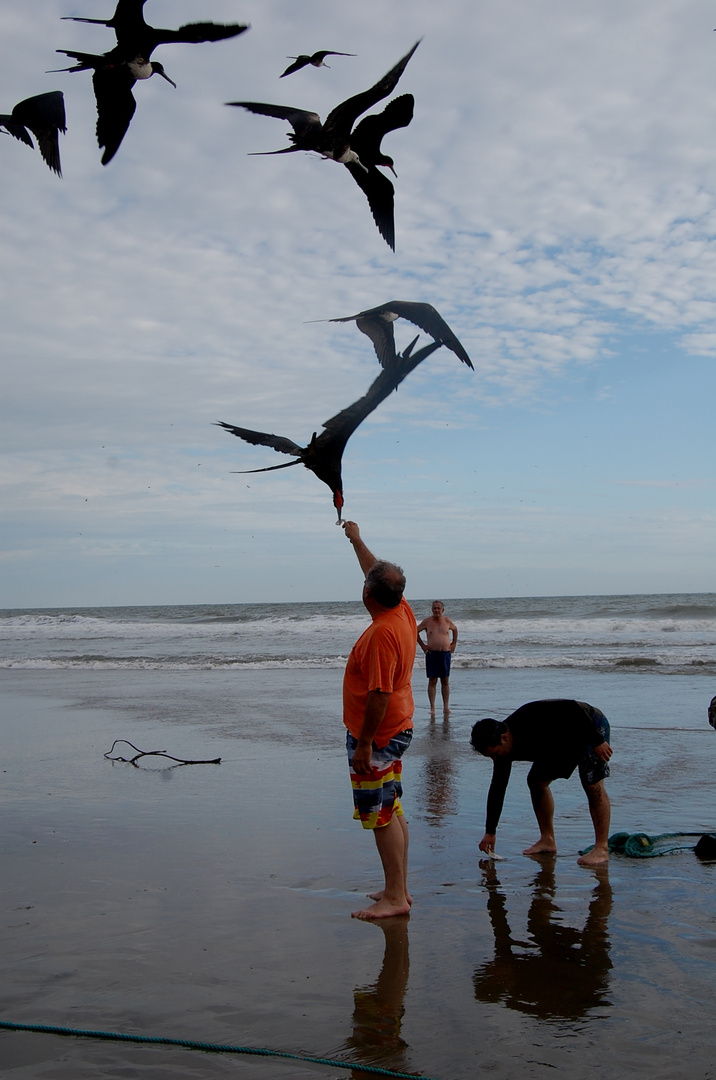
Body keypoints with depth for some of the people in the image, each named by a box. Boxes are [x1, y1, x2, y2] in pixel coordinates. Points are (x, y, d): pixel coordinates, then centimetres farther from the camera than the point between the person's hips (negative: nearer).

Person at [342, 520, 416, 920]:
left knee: (382, 816, -5)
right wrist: (357, 539, 33)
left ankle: (395, 898, -1)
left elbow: (379, 695, -27)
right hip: (397, 729, 10)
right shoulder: (403, 612, 3)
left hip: (377, 735, -10)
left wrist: (363, 744, -22)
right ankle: (399, 889, 23)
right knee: (393, 811, 15)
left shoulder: (381, 634, -25)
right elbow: (378, 571, 22)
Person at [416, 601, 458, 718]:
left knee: (445, 681, 5)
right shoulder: (427, 621, 0)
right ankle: (432, 707, -1)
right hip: (432, 654, -2)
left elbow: (455, 629, 25)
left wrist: (454, 643, 16)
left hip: (446, 654, 2)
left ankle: (446, 707, 10)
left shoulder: (448, 621, 5)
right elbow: (416, 631, 11)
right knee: (432, 681, -3)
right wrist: (422, 645, 5)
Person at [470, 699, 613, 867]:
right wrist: (490, 832, -3)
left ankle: (602, 849, -14)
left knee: (593, 786, -17)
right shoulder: (505, 752, -12)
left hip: (591, 726, -8)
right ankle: (548, 840, 10)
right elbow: (497, 790, -5)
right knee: (536, 781, 3)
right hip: (561, 743, 8)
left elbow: (573, 708, -33)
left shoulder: (533, 718, -37)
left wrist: (598, 742, -28)